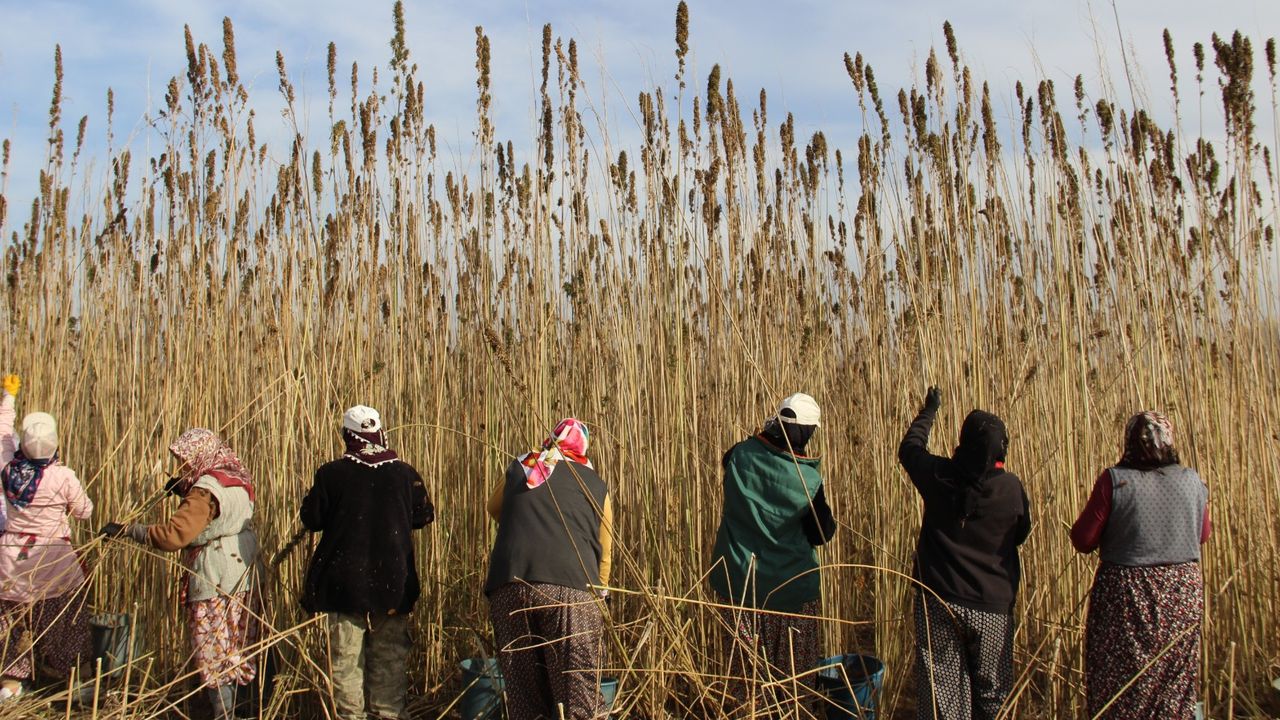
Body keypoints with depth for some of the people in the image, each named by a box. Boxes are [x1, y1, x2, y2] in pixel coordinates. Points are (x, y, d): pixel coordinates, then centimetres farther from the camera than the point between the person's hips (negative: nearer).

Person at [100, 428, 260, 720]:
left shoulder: (206, 490, -20)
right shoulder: (238, 480, 7)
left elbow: (174, 534, -29)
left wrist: (126, 530, -24)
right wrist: (184, 490, 10)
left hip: (215, 583, -9)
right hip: (245, 578, 9)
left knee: (214, 652, 3)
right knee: (239, 647, 19)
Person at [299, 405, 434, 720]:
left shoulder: (331, 474, -11)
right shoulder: (405, 473, -5)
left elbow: (311, 519, -3)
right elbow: (423, 516, 7)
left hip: (345, 579, -2)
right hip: (393, 581, 2)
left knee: (345, 653, 7)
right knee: (390, 653, 13)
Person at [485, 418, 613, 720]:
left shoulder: (518, 469, 21)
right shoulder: (595, 484, 18)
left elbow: (494, 509, 40)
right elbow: (604, 551, 23)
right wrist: (598, 594, 37)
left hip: (510, 586, 2)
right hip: (572, 588, -2)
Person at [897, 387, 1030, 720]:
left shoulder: (939, 475, -7)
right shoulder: (1012, 487, -9)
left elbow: (909, 448, 15)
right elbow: (1021, 534, 8)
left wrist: (929, 411, 29)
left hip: (939, 602, 1)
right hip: (992, 608, 0)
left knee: (940, 692, 5)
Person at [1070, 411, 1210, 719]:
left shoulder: (1115, 480, -13)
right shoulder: (1193, 482, -2)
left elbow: (1083, 540, -11)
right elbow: (1203, 534, 13)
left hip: (1126, 593, -3)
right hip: (1183, 592, 3)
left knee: (1117, 689, 8)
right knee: (1175, 684, 15)